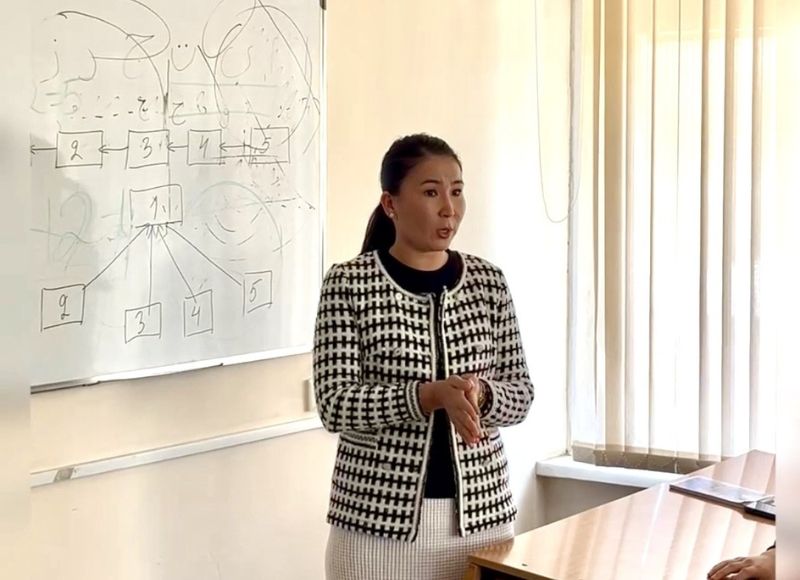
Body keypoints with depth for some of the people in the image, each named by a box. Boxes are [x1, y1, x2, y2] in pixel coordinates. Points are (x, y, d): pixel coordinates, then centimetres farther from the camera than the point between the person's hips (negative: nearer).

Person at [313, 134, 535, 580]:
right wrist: (432, 395, -24)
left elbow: (521, 396, 5)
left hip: (481, 511, 3)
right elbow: (336, 405, -12)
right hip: (380, 515, -3)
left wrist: (479, 393, -17)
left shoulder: (489, 283, 3)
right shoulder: (349, 284, -7)